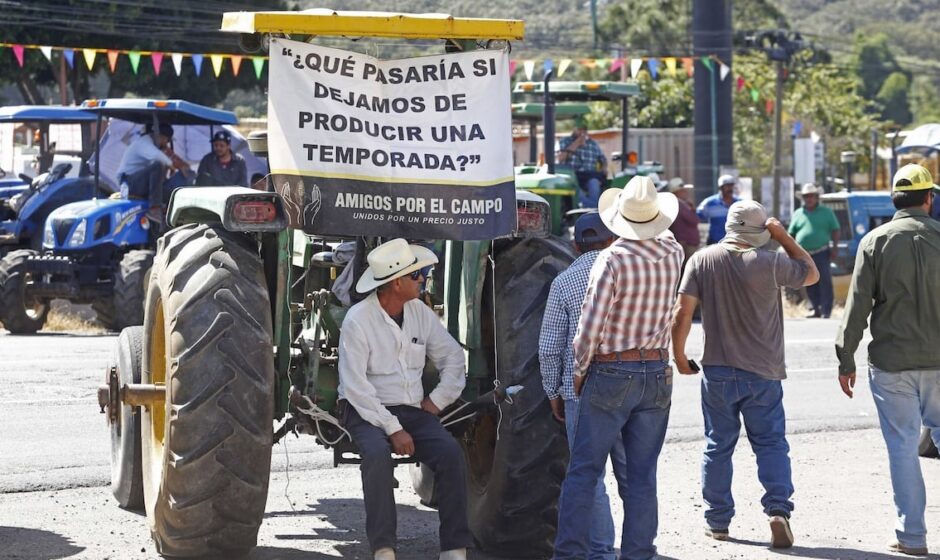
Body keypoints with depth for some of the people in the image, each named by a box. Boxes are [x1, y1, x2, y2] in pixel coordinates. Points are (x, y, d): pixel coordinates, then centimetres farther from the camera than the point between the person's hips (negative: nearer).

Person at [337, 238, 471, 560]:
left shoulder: (420, 313, 6)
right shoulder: (358, 320, -12)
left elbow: (453, 357, 17)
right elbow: (355, 386, -17)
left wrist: (437, 401, 2)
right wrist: (392, 429, -22)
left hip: (411, 411, 5)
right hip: (367, 412, -4)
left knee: (450, 451, -22)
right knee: (377, 452, -36)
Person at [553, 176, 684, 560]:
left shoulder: (613, 259, -14)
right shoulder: (673, 254, 0)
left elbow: (591, 325, -14)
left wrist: (580, 370, -1)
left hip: (611, 373, -4)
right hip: (657, 373, 4)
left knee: (584, 470, 1)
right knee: (641, 476, 7)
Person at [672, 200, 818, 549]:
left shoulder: (702, 260, -4)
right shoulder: (769, 262, -12)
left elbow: (682, 314, -6)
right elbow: (811, 273, 6)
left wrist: (679, 356, 7)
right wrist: (783, 237, 7)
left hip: (717, 372, 2)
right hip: (763, 373, -2)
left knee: (718, 446, 12)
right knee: (771, 443, 5)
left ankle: (717, 520, 17)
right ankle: (778, 510, -12)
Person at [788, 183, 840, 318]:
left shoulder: (826, 212, 8)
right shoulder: (798, 214, 14)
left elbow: (835, 231, 6)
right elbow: (791, 234, 15)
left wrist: (834, 247, -5)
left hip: (822, 253, -3)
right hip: (804, 255, 3)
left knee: (825, 282, -9)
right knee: (810, 284, 5)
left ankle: (826, 311, -9)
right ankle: (816, 309, 13)